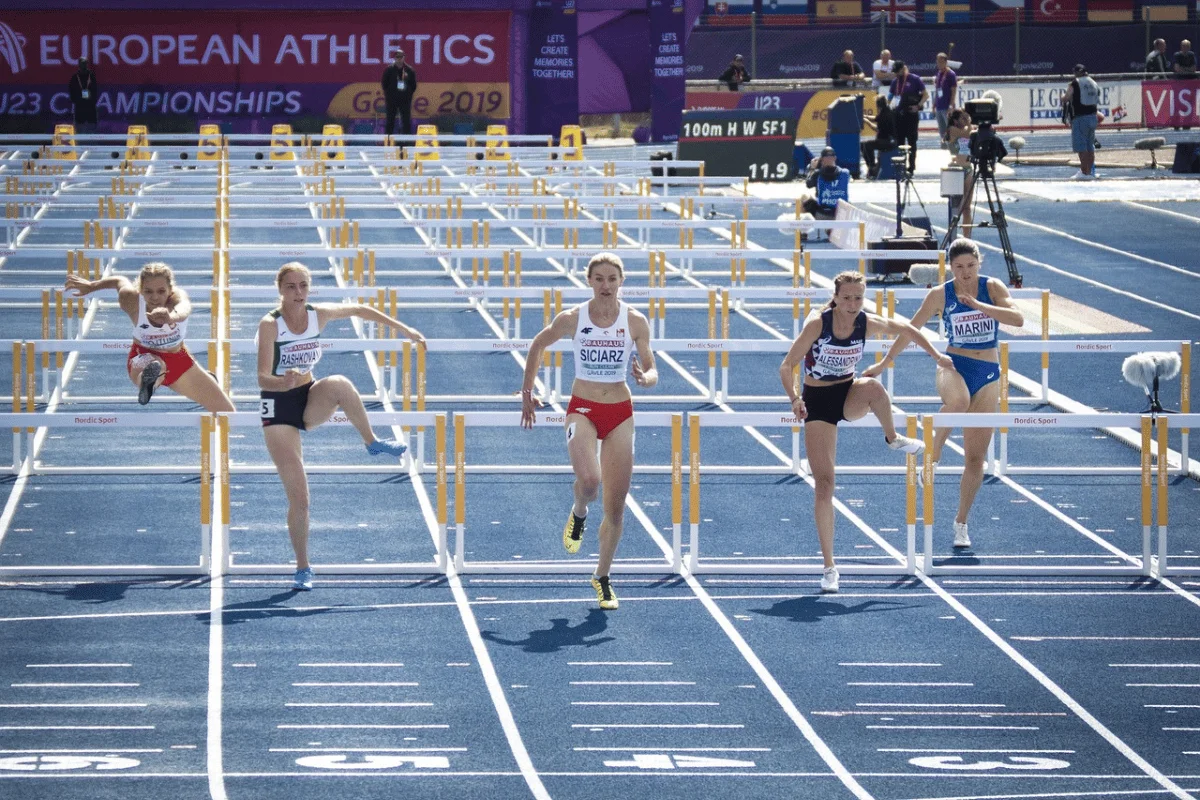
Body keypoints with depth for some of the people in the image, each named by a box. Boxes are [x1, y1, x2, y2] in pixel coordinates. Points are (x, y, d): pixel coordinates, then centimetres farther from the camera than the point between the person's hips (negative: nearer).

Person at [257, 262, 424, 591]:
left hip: (311, 400, 3)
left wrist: (403, 328, 15)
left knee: (339, 384, -35)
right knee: (298, 495, -8)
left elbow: (359, 310, 13)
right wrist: (285, 381, -47)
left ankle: (373, 442, -13)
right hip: (278, 407, -3)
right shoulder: (270, 325, -18)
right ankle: (303, 568, 8)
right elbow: (262, 379, -25)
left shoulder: (319, 314, -5)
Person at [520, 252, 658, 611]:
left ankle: (602, 577, 22)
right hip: (583, 409, -2)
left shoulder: (635, 321, -6)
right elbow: (538, 344, 10)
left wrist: (645, 377, -26)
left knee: (616, 507, 4)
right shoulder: (572, 319, -7)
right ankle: (578, 514, 8)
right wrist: (527, 392, 10)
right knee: (589, 480, -29)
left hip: (620, 413, 2)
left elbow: (652, 372, -2)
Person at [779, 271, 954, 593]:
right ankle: (829, 566, 0)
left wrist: (937, 356, 10)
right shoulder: (817, 324, -21)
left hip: (849, 396, 2)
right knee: (824, 484, -9)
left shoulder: (868, 323, -12)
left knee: (873, 386, -37)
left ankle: (893, 439, -6)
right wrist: (795, 400, -35)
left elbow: (906, 329, 8)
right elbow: (786, 367, -19)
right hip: (818, 400, -2)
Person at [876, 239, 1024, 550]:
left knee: (976, 457, 3)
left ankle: (961, 523, 17)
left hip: (988, 376, 2)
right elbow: (911, 329, 6)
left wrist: (978, 305, -24)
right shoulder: (940, 295, -3)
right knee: (958, 401, -43)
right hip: (953, 366, -2)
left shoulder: (993, 287, -3)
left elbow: (1018, 319, -17)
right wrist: (885, 361, 8)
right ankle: (933, 455, -24)